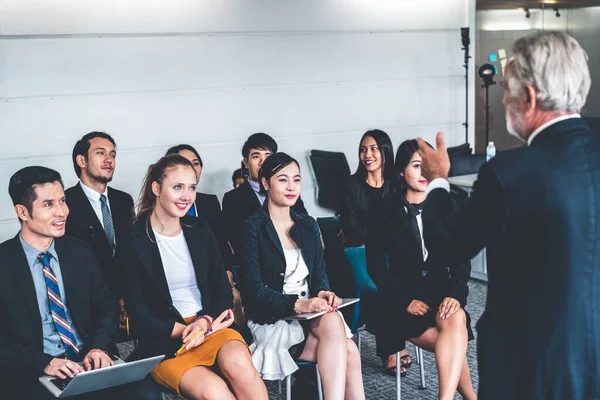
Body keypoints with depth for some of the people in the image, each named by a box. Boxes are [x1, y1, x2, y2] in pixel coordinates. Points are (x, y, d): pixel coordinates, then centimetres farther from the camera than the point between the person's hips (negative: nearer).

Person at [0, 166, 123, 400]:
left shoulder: (80, 252, 6)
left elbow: (106, 308, 12)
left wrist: (98, 347, -6)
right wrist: (44, 363, -19)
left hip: (89, 363, 4)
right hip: (34, 375, -3)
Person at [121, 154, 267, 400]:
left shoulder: (200, 230, 9)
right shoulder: (134, 243, -3)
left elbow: (223, 292, 9)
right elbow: (140, 315, -3)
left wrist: (206, 322, -11)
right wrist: (185, 331, -14)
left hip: (210, 324, 4)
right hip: (164, 338, -3)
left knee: (239, 363, -31)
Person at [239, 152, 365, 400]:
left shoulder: (308, 225, 14)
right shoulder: (253, 228, -4)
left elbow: (319, 274, 12)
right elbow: (254, 289, -11)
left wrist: (323, 293, -12)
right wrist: (298, 304, -24)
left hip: (312, 314, 5)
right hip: (272, 320, -5)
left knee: (333, 321, -31)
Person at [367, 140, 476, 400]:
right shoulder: (385, 212, 1)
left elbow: (461, 260, 2)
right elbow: (376, 266, -2)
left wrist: (455, 294, -16)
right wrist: (405, 301, -14)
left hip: (440, 293, 2)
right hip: (403, 303, -1)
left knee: (456, 319, -33)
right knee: (452, 345, -26)